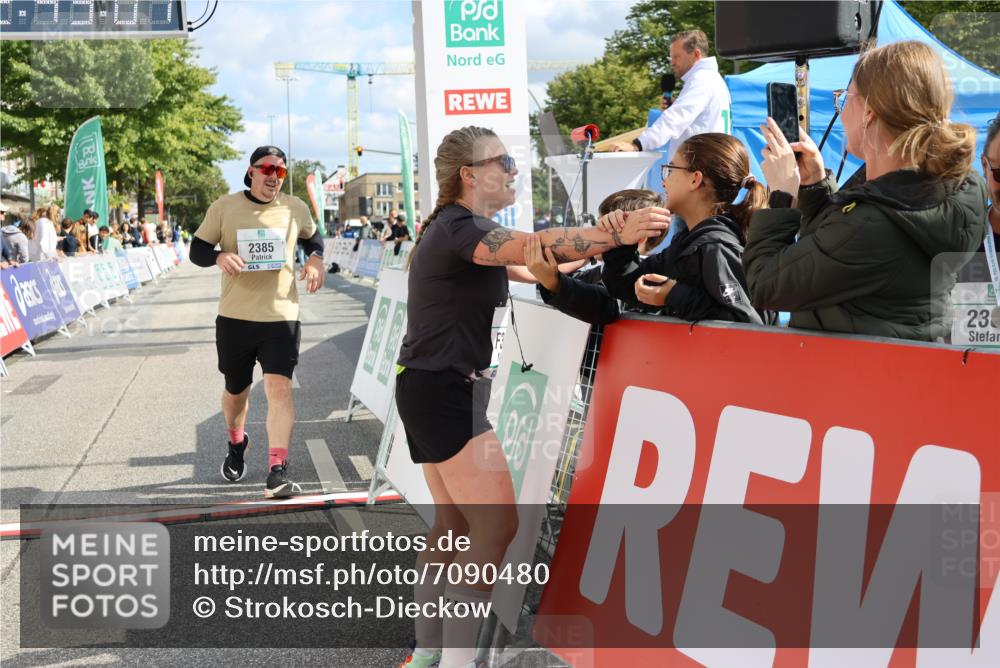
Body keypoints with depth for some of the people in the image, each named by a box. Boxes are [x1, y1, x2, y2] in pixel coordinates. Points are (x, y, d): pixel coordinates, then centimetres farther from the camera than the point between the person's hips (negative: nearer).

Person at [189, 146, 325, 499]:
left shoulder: (295, 208, 4)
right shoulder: (225, 207, 0)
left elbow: (313, 236, 24)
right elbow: (197, 249, 3)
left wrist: (316, 258, 1)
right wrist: (219, 256, -19)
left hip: (281, 316, -1)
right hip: (234, 317, 1)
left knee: (279, 388, -16)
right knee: (236, 391, 16)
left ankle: (278, 473, -17)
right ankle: (236, 445, 47)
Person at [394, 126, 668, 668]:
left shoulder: (454, 227, 16)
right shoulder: (459, 227, -16)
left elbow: (530, 269, 20)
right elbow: (534, 247, -32)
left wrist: (597, 245, 11)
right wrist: (619, 235, -38)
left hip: (429, 389, 11)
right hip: (444, 389, -11)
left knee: (454, 522, 16)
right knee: (496, 524, -11)